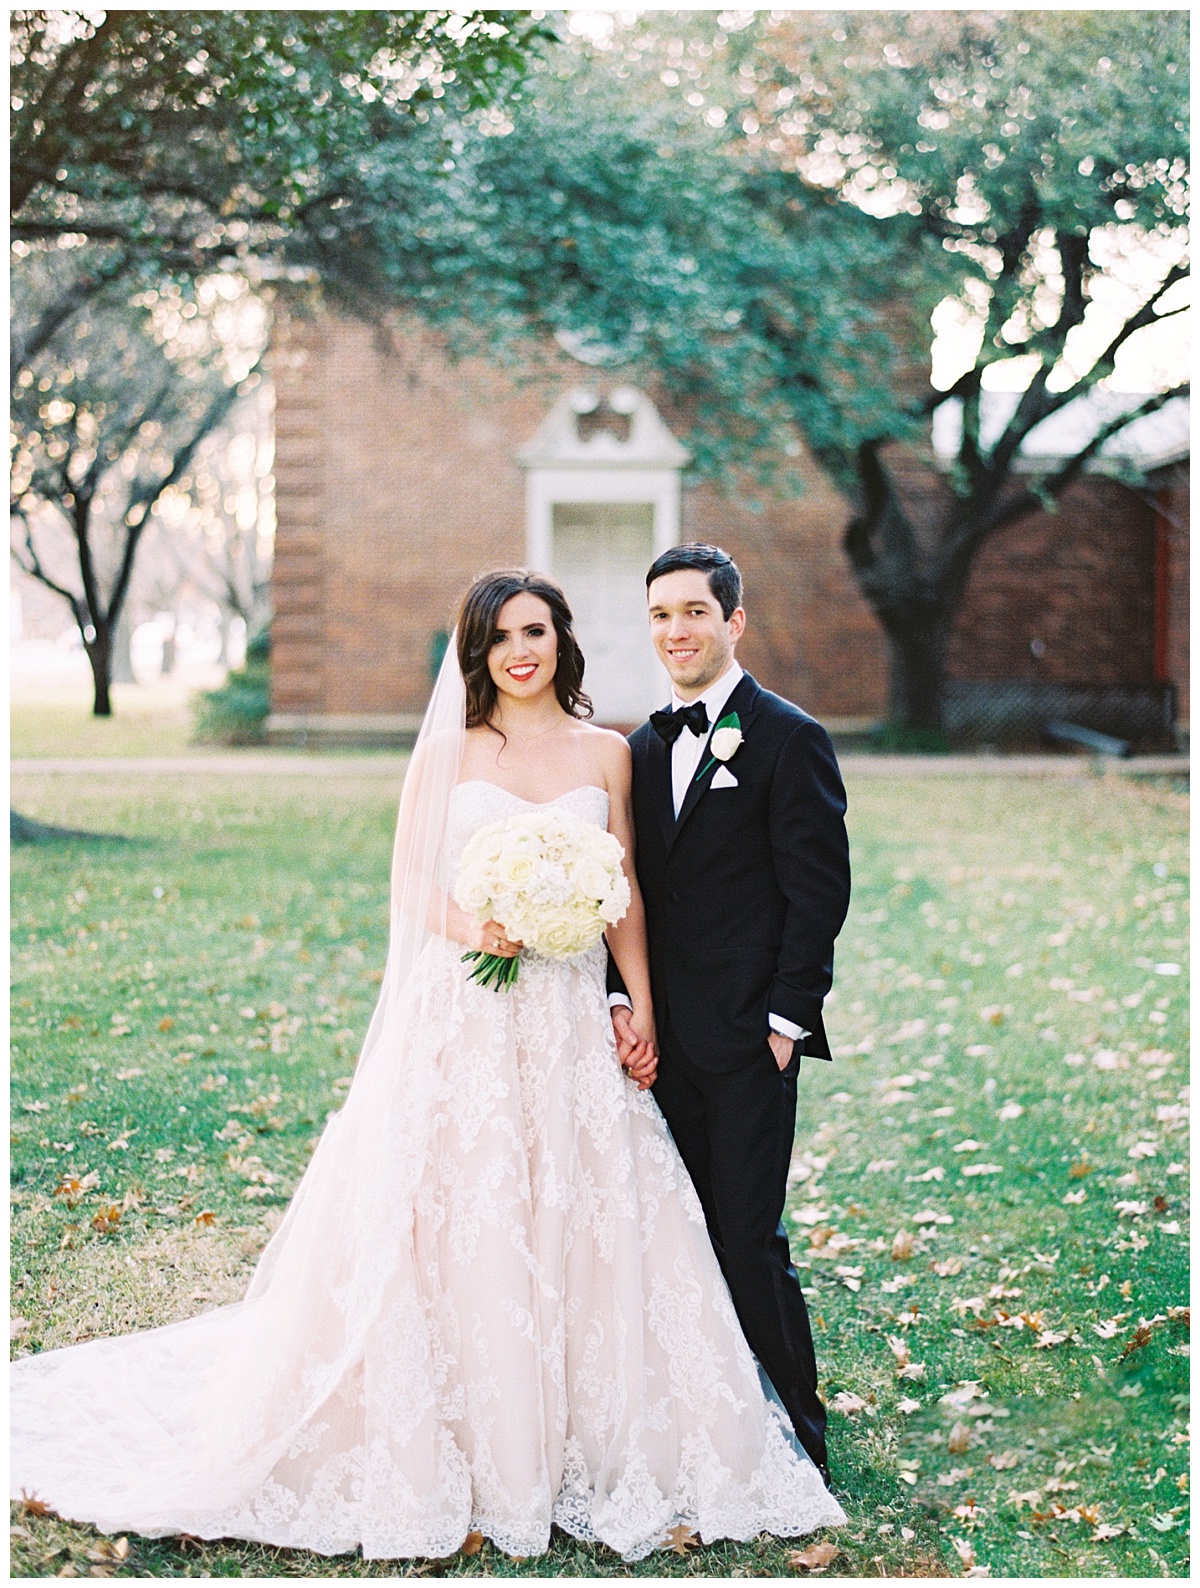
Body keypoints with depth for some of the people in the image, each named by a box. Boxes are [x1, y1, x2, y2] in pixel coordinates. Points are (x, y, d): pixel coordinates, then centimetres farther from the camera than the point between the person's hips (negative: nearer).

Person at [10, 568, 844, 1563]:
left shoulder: (605, 754, 9)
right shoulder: (448, 752, 4)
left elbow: (626, 895, 9)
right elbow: (412, 887, 2)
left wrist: (644, 1008, 1)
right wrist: (468, 927, -18)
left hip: (569, 1025, 2)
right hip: (459, 1021, -2)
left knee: (585, 1231, 1)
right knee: (452, 1234, -2)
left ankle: (583, 1452, 15)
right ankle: (458, 1456, 11)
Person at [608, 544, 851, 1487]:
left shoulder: (788, 739, -6)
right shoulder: (647, 747, 14)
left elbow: (819, 893, -9)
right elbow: (634, 888, 15)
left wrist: (787, 1021, -13)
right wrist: (622, 1001, 3)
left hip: (749, 1040, -6)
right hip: (665, 1039, 6)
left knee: (749, 1241, -4)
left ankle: (796, 1447, 10)